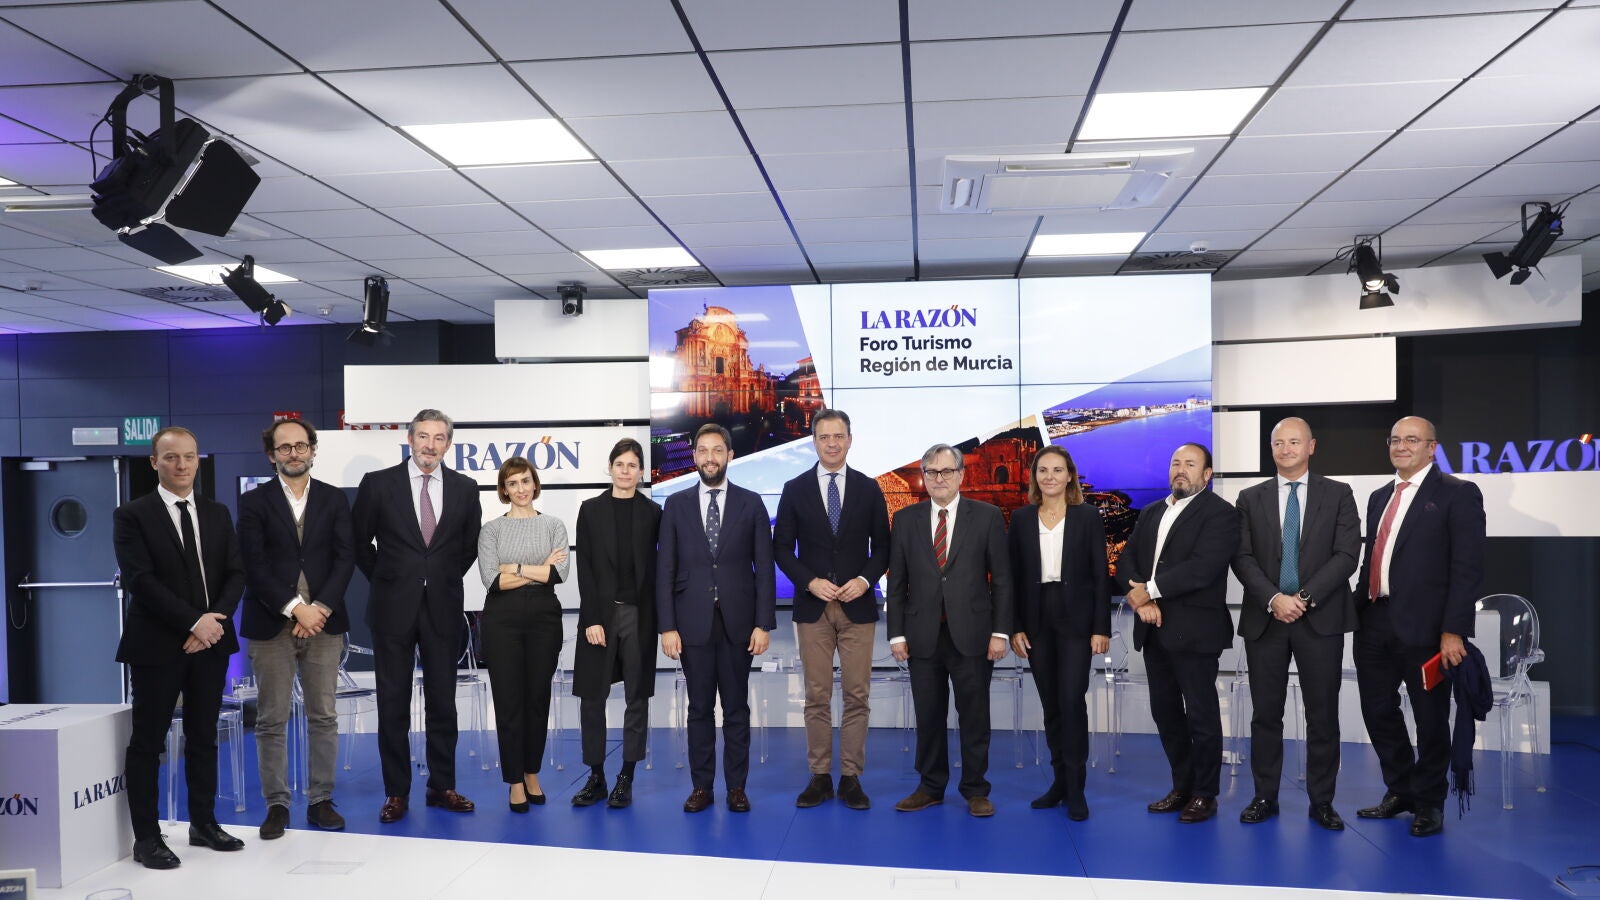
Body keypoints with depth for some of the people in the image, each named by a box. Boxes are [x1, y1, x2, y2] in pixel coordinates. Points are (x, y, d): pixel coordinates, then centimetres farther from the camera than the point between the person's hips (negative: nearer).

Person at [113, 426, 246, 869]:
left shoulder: (217, 513, 10)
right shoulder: (132, 515, -3)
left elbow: (235, 573, 6)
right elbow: (140, 580, -13)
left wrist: (216, 619, -11)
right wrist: (194, 622, -18)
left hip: (211, 641, 4)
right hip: (157, 645, -4)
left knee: (203, 737, 12)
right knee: (147, 742, 3)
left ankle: (204, 823, 22)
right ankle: (146, 837, 11)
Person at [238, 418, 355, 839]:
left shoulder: (334, 499, 8)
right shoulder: (254, 502, 3)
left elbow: (345, 558, 2)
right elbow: (254, 566, -5)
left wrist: (320, 607, -10)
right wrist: (295, 608, -13)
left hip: (323, 621, 2)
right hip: (271, 625, -1)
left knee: (324, 717, 5)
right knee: (271, 721, 3)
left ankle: (320, 800, 15)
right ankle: (277, 805, 13)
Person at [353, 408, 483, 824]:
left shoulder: (465, 489, 3)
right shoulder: (378, 483, -2)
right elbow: (359, 541, 7)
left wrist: (447, 578, 10)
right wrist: (385, 581, 7)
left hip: (443, 607, 2)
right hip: (394, 607, -1)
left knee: (442, 700, 7)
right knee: (393, 702, 5)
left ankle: (442, 786, 19)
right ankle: (396, 792, 14)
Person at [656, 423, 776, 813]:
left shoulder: (751, 503, 3)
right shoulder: (676, 505, 5)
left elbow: (764, 567, 1)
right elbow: (665, 570, 3)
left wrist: (763, 623, -5)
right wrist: (667, 626, -4)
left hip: (737, 623, 0)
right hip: (693, 622, 1)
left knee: (736, 708, 7)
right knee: (699, 708, 7)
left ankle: (736, 787, 16)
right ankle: (701, 787, 17)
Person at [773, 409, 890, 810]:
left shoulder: (869, 488, 4)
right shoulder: (795, 489, 3)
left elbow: (882, 546, 6)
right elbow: (782, 548, 2)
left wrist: (865, 580, -11)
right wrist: (810, 582, -12)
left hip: (858, 606, 0)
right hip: (812, 607, 0)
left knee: (856, 696, 2)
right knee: (817, 697, 5)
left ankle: (851, 778, 11)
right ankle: (820, 777, 14)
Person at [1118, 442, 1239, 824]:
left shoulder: (1220, 513, -6)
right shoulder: (1149, 513, 15)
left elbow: (1202, 567, -20)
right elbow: (1126, 562, 8)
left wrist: (1150, 590, -15)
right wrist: (1140, 599, -11)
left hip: (1194, 631, -6)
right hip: (1155, 630, 7)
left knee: (1201, 716, 3)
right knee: (1165, 712, 13)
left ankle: (1205, 794, 17)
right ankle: (1182, 786, 26)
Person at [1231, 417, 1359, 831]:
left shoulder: (1338, 494, 5)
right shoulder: (1251, 498, 9)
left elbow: (1346, 555, -4)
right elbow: (1243, 558, 1)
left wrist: (1306, 597, -14)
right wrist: (1273, 599, -13)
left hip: (1321, 618, -1)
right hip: (1265, 618, 1)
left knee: (1323, 715, 3)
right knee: (1266, 713, 6)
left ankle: (1321, 801, 15)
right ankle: (1265, 797, 15)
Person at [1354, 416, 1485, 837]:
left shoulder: (1458, 493, -4)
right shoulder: (1380, 497, 17)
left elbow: (1468, 568, -10)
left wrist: (1453, 630, -17)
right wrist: (1359, 611, 11)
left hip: (1424, 625, -6)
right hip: (1375, 623, 6)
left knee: (1430, 717, 7)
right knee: (1378, 710, 11)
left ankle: (1429, 802, 24)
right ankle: (1400, 791, 30)